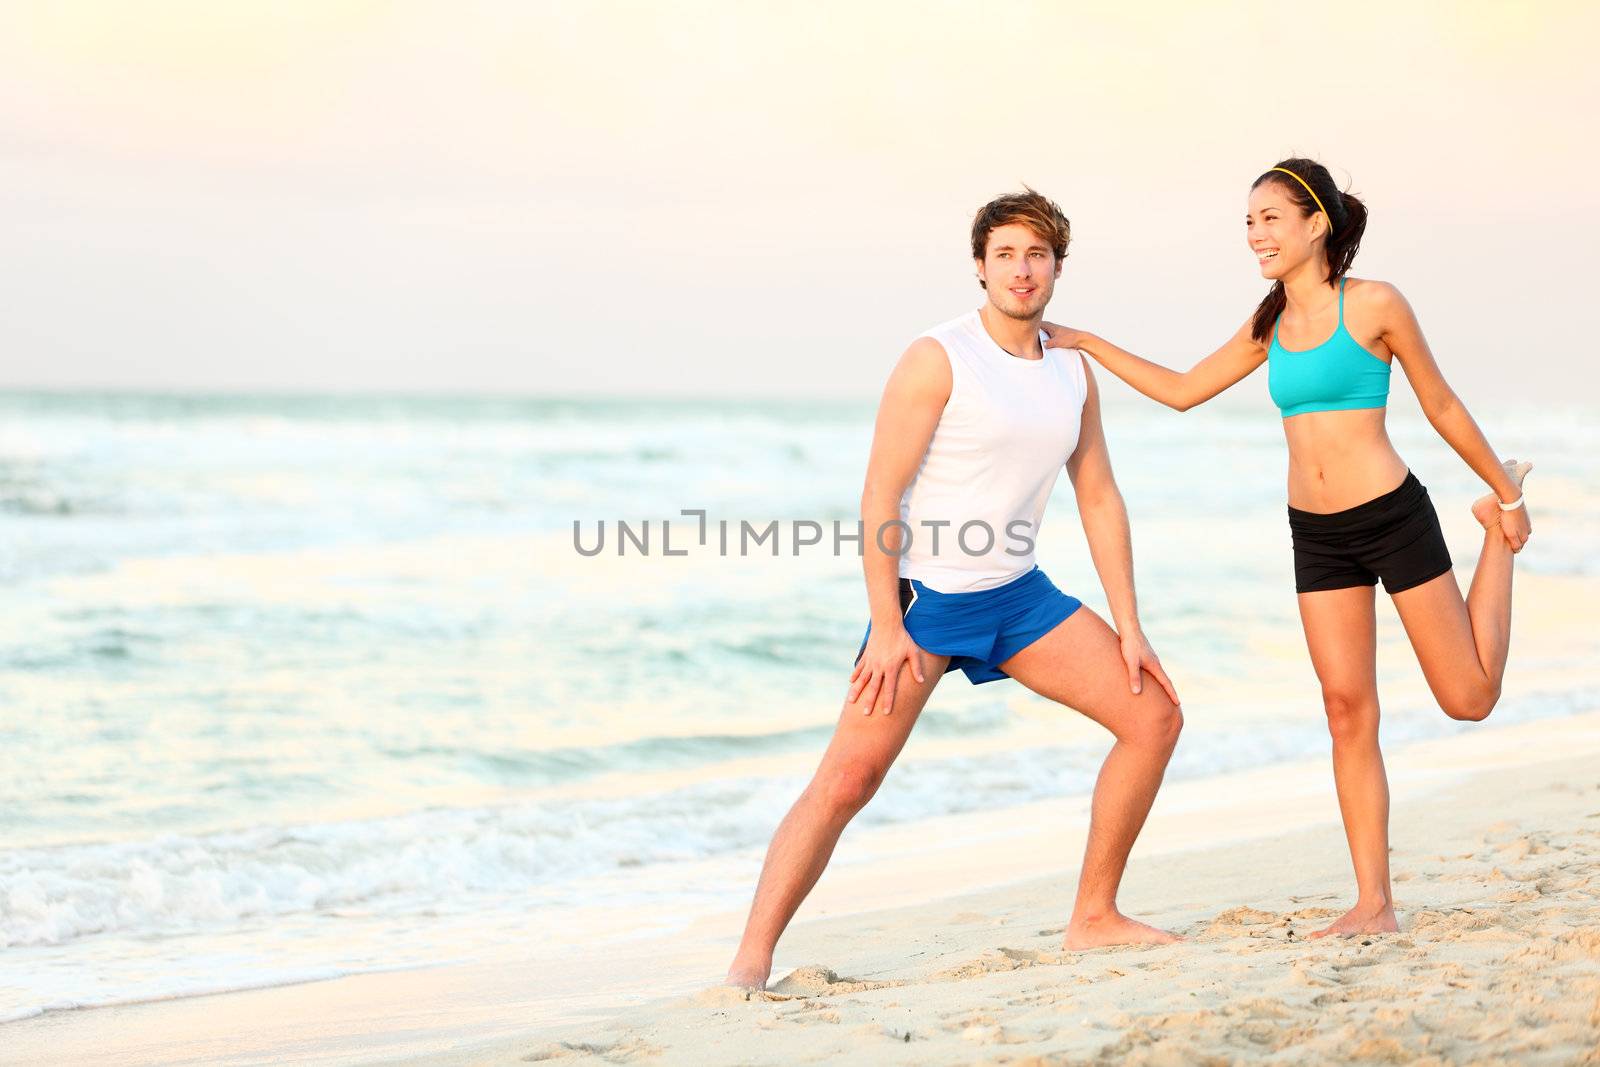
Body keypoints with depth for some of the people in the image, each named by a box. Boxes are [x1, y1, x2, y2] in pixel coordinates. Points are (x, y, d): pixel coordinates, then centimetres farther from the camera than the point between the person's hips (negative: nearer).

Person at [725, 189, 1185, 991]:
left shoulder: (1073, 372, 7)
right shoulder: (937, 360, -13)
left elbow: (1099, 500, 12)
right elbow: (879, 495, -15)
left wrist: (1129, 629, 7)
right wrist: (886, 626, -20)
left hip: (1018, 594, 7)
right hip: (926, 597, -7)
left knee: (1154, 716, 3)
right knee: (847, 779, -15)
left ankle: (1094, 917, 13)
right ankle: (751, 963, -12)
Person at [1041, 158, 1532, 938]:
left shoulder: (1374, 306, -8)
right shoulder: (1269, 327, 9)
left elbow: (1441, 407, 0)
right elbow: (1182, 390, 18)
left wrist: (1509, 496, 7)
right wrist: (1084, 343, 14)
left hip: (1392, 517, -5)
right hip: (1317, 536, 5)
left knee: (1468, 697, 2)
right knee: (1348, 711, 1)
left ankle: (1497, 535, 28)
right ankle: (1374, 903, 4)